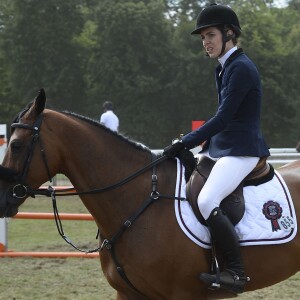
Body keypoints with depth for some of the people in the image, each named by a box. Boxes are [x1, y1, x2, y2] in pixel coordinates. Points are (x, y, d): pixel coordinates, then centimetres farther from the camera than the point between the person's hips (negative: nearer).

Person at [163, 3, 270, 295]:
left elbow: (223, 118, -20)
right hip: (219, 146, 11)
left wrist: (185, 143, -20)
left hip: (242, 150, -11)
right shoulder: (224, 68, 14)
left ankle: (236, 272, -23)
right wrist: (187, 143, 15)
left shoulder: (241, 68, -16)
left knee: (206, 201, -28)